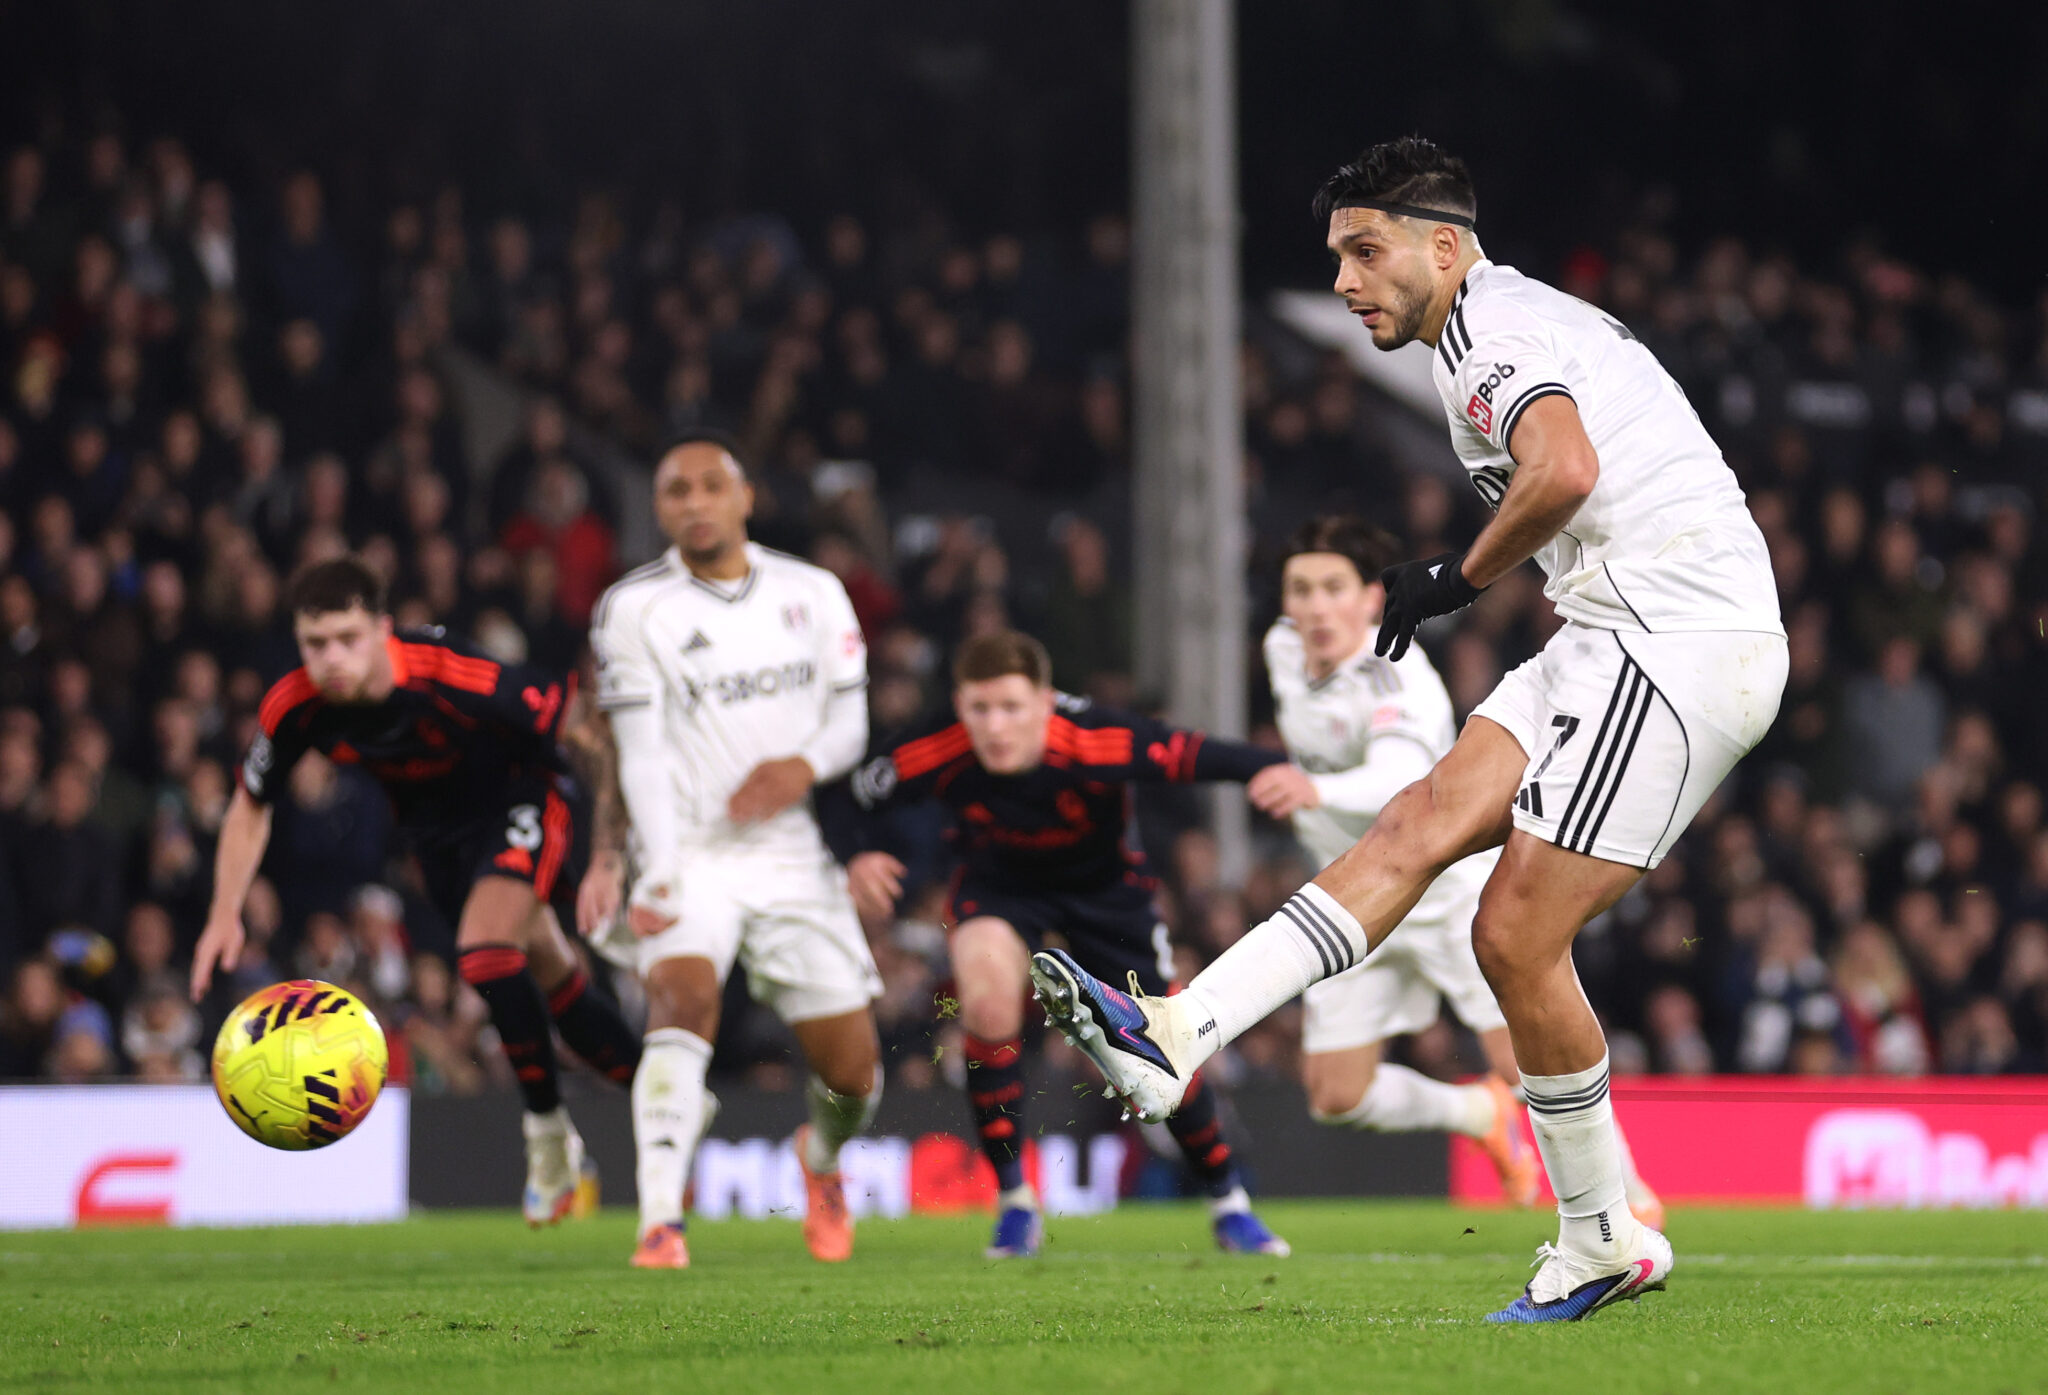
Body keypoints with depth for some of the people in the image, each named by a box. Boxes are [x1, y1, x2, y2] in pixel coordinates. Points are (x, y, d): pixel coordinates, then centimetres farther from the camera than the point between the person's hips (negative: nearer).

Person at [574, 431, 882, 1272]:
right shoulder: (633, 608, -4)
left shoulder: (812, 594, 6)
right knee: (684, 996, -31)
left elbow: (855, 719, 8)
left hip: (795, 856, 3)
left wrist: (804, 767, -15)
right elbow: (640, 756, -10)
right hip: (691, 855, -3)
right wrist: (659, 877, -21)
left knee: (852, 1066, 3)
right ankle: (660, 1221, -39)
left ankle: (822, 1155, 40)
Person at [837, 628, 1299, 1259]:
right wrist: (856, 858, -32)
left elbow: (1198, 755, -41)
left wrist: (1277, 771, -60)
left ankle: (1229, 1204, 28)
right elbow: (849, 797, -14)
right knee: (988, 997, -30)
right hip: (998, 883, 0)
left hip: (1103, 884, 0)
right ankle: (1014, 1201, -14)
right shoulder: (936, 756, -31)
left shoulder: (1097, 744, -37)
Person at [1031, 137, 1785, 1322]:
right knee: (1423, 824, -2)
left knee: (1517, 935, -7)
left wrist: (1460, 580, -13)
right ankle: (1178, 1039, -10)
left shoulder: (1491, 332, -10)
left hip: (1678, 647, -10)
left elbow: (1564, 472, -29)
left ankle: (1604, 1242, 7)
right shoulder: (1526, 320, 22)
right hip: (1625, 645, 10)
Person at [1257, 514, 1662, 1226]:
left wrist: (1316, 791, -70)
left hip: (1451, 881, -6)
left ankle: (1625, 1189, 17)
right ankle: (1482, 1115, 28)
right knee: (1336, 1097, -1)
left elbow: (1399, 778, -52)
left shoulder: (1397, 676, -30)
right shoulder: (1283, 648, -6)